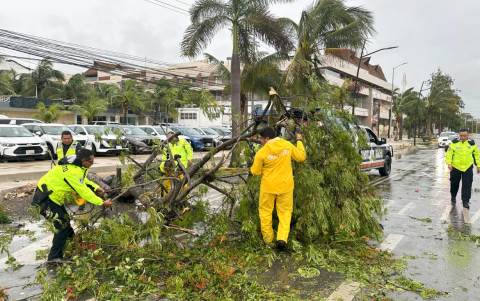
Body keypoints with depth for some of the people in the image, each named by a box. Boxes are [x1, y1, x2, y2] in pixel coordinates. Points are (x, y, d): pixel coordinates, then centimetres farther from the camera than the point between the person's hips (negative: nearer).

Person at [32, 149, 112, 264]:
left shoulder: (76, 165, 0)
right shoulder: (72, 172, -30)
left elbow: (84, 181, 14)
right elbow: (84, 192, -28)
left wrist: (96, 188, -2)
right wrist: (102, 203, -24)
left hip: (53, 196, 10)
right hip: (46, 198, -10)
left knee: (65, 221, 18)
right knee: (62, 226, -7)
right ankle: (54, 257, 1)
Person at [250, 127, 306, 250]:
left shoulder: (261, 153, -15)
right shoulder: (287, 145, -6)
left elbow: (255, 172, -4)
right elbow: (301, 157, 8)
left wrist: (254, 165, 18)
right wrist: (299, 141, 21)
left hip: (268, 187, -2)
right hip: (285, 186, 2)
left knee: (265, 211, 16)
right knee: (285, 212, 13)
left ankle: (267, 238, 25)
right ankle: (282, 238, 1)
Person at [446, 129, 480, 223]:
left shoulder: (471, 143, 1)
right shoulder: (454, 143, -5)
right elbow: (449, 153, -4)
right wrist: (449, 163, -18)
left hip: (468, 168, 0)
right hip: (455, 167, 0)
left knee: (467, 185, -5)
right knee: (454, 183, 14)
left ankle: (465, 202, 0)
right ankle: (453, 197, 37)